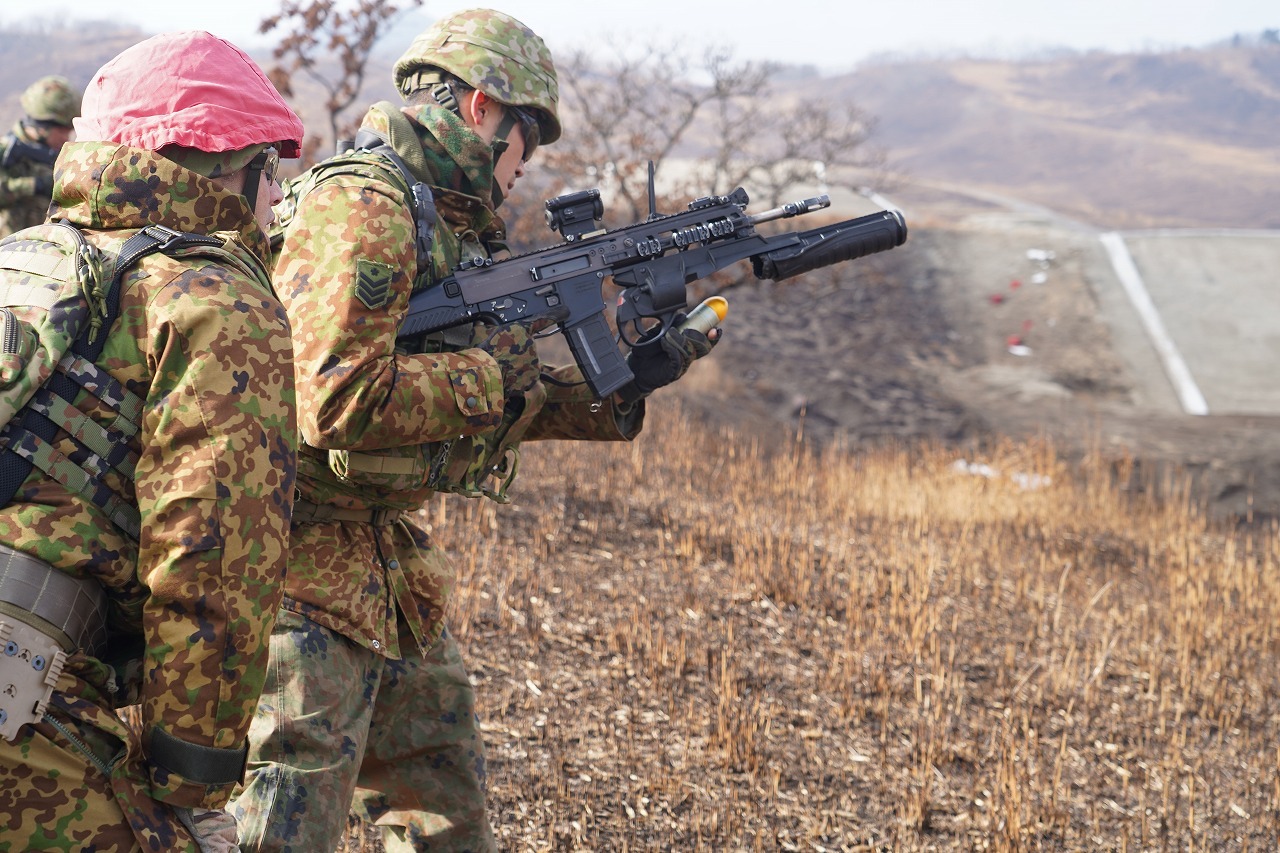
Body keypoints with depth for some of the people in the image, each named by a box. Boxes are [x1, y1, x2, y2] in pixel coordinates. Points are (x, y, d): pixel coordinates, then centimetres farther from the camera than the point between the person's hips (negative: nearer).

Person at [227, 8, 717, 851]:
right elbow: (335, 401, -29)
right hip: (302, 572, -10)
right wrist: (493, 371, -18)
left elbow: (496, 412, 18)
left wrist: (622, 384, 11)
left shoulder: (447, 224, 13)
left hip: (387, 573, 10)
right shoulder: (360, 205, -18)